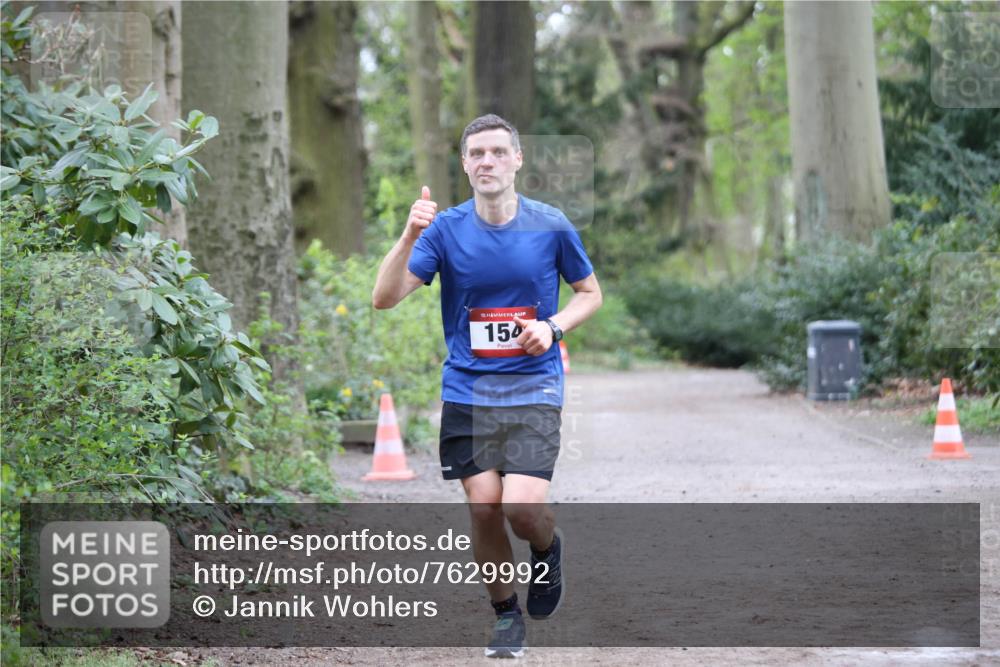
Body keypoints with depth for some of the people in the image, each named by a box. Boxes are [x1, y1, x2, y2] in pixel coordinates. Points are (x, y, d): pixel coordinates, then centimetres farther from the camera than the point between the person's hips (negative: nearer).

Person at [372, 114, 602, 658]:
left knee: (522, 506, -17)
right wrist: (410, 237, -25)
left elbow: (589, 293, 12)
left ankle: (548, 551, 20)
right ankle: (504, 613, 20)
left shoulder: (551, 226, -2)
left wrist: (553, 327, -8)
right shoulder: (446, 229, -3)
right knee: (483, 505, -2)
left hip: (533, 388, -1)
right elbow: (384, 297, -10)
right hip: (466, 389, 2)